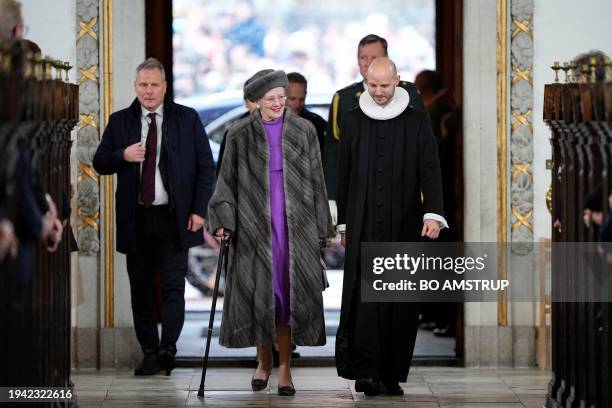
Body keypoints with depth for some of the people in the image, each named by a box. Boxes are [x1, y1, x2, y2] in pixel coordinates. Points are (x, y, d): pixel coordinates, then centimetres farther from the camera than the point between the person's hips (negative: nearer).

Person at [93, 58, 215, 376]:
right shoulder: (119, 122, 8)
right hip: (136, 218, 2)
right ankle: (149, 353, 12)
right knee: (140, 289, 6)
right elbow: (99, 163, 8)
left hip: (174, 218, -2)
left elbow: (206, 167, 3)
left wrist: (199, 210, -6)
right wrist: (123, 156, -13)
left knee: (173, 286, -9)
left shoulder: (187, 119, 3)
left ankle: (167, 348, -11)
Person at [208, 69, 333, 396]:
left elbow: (316, 182, 6)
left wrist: (320, 229, 5)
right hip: (254, 225, 0)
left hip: (294, 225, 0)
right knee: (257, 293, 1)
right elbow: (227, 181, 3)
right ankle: (263, 361, 20)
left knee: (288, 293, 0)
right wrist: (222, 221, -9)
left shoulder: (304, 131, 2)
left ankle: (284, 367, 8)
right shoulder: (239, 135, 0)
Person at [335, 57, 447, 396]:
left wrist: (433, 214, -18)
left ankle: (392, 374, 8)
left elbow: (430, 169, -4)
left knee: (400, 299, 1)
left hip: (404, 225, 0)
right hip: (363, 225, 0)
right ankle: (365, 371, -14)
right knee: (364, 294, -11)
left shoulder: (417, 122, 4)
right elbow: (342, 175, 11)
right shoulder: (352, 121, 7)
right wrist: (343, 224, 10)